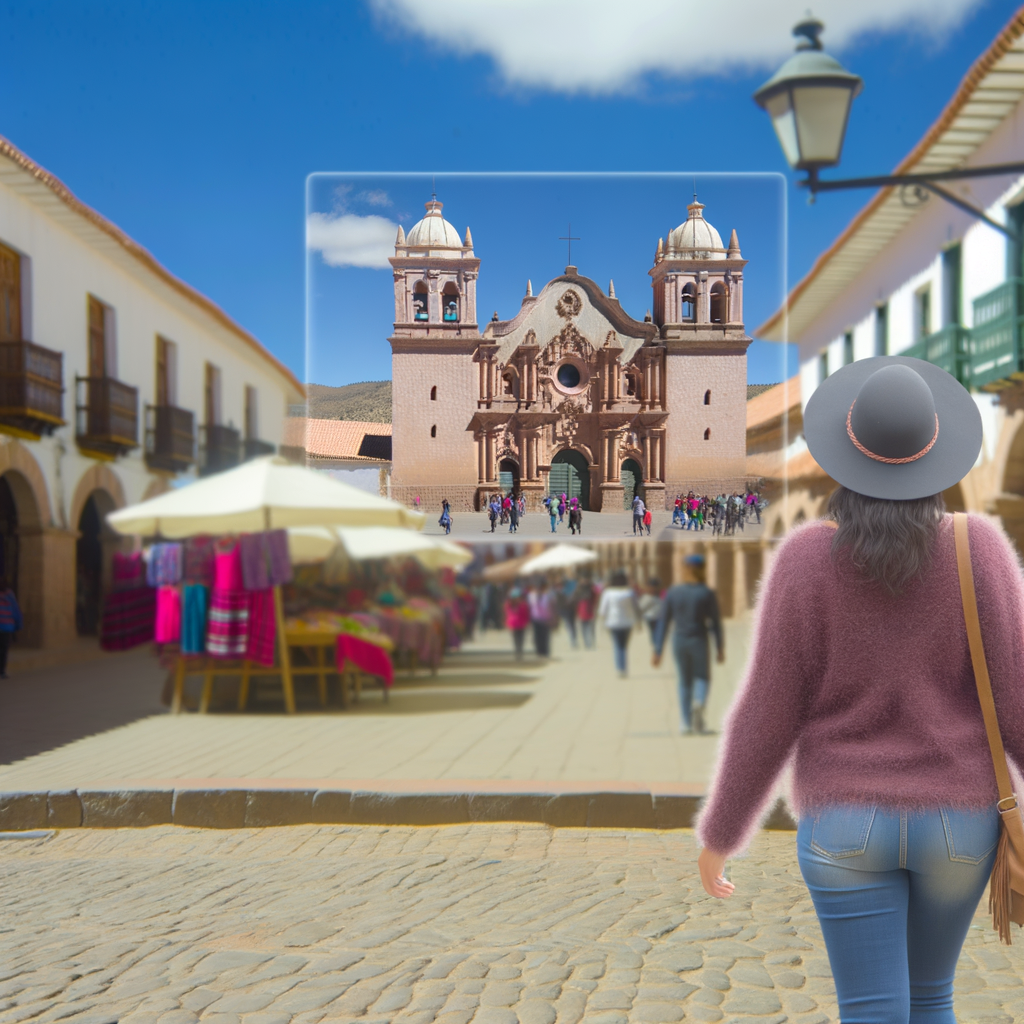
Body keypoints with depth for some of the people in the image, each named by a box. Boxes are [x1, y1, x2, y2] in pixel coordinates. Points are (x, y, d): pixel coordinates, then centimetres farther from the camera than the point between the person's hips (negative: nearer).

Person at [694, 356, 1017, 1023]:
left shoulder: (807, 559, -14)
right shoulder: (978, 547, -11)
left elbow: (769, 714, -12)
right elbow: (1016, 694, -10)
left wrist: (721, 834, 1)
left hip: (847, 824, -2)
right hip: (955, 820, 2)